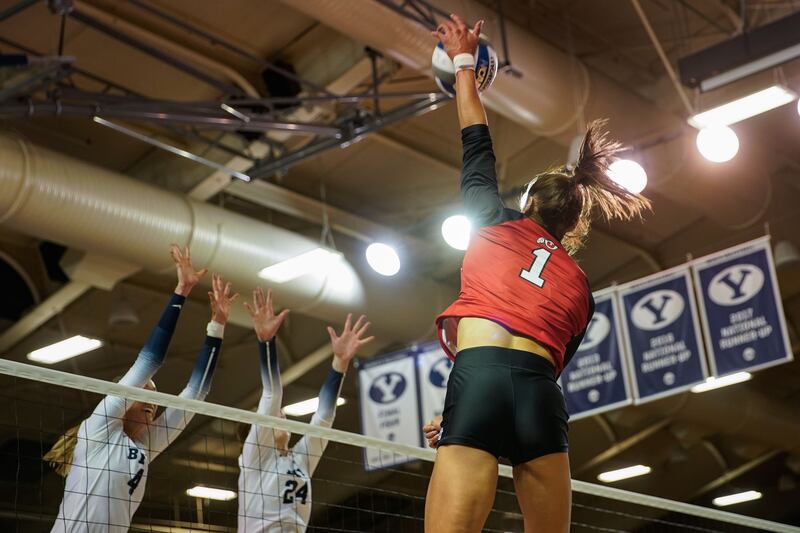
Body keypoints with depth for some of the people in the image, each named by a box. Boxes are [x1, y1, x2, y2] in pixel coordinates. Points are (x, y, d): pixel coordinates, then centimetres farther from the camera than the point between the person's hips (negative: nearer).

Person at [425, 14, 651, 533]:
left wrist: (464, 63, 39)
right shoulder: (581, 286, 23)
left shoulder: (499, 224, 15)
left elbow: (478, 146, 25)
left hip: (479, 374, -3)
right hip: (543, 397, 4)